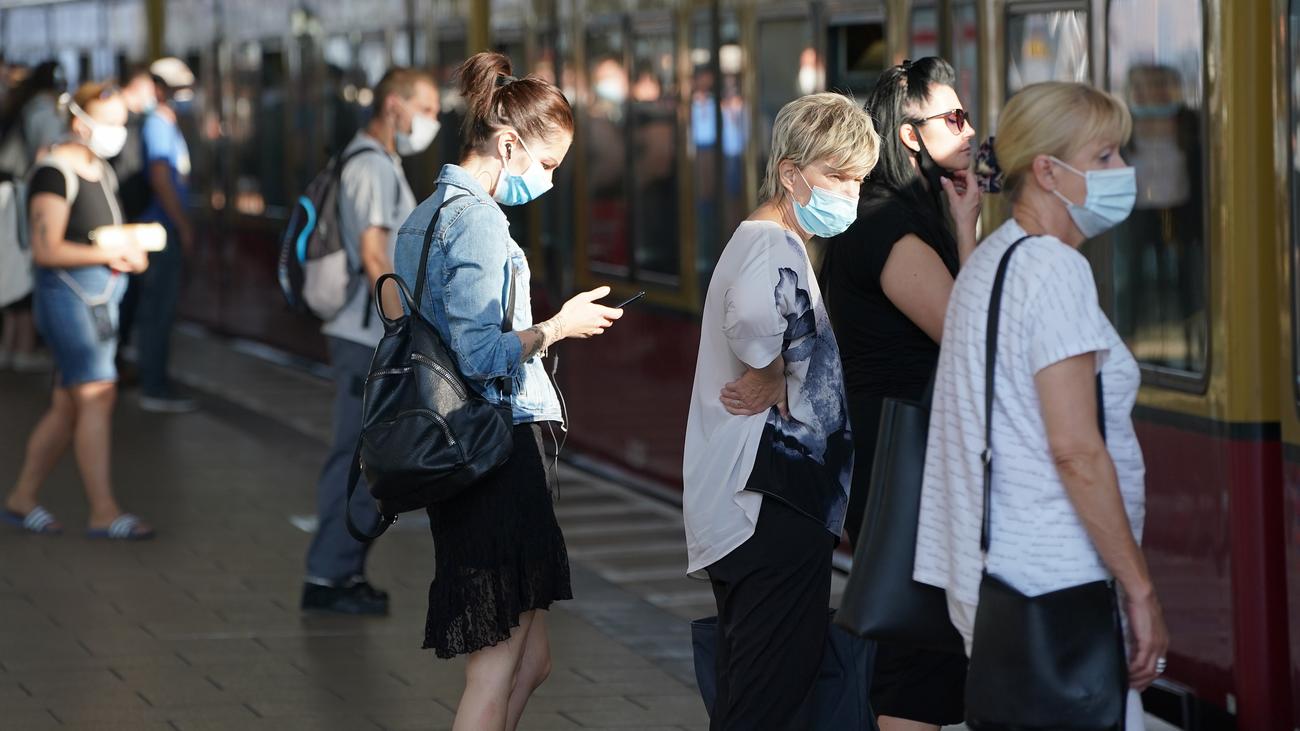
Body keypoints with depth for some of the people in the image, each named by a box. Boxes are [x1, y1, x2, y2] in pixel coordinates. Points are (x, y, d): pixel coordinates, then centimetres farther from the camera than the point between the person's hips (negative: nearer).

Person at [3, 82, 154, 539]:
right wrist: (113, 254, -20)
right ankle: (103, 512, -15)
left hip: (101, 295, 9)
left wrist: (130, 253, 4)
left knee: (68, 407, 9)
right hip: (68, 293, -9)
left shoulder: (100, 168, 15)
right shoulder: (55, 173, -12)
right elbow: (46, 250, -18)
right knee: (97, 396, -15)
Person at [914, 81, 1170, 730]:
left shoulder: (990, 260, 16)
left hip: (994, 576, 10)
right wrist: (1140, 589, -16)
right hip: (1052, 581, -10)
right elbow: (1075, 448, -20)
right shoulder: (1053, 269, -14)